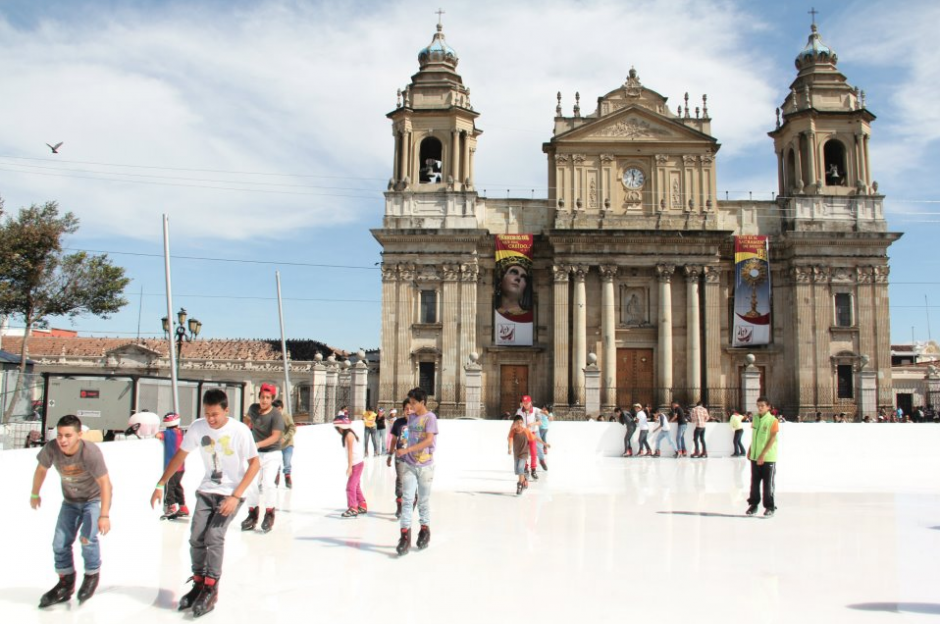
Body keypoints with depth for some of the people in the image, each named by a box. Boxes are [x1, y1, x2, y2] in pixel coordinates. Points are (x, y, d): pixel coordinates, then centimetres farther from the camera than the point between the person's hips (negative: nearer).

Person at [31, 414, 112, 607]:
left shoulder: (90, 452, -34)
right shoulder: (51, 448, -21)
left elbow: (105, 483, -35)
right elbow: (41, 469, 1)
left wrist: (104, 515, -42)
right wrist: (35, 494, 15)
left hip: (95, 499, -5)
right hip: (70, 501, 5)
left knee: (88, 538, -19)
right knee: (60, 543, 3)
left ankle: (92, 576, 8)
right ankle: (66, 584, 24)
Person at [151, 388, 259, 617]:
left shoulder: (240, 430, -20)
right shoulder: (197, 428, -8)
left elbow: (255, 463, -15)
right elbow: (179, 456, 6)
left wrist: (235, 496, -20)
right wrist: (160, 485, 6)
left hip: (231, 493, -4)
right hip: (206, 490, 4)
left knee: (214, 536, -17)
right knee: (196, 537, -2)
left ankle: (211, 590, -3)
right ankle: (199, 583, 19)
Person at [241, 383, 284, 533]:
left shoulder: (276, 415, -19)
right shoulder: (253, 408, -2)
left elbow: (275, 436, -29)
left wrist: (258, 444, -39)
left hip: (272, 454, -5)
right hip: (256, 453, 5)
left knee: (268, 482, -17)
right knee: (251, 483, 4)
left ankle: (269, 515, -2)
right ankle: (252, 515, 19)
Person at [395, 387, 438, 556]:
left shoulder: (430, 417, -9)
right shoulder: (411, 418, 11)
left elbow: (429, 440, -20)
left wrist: (406, 450, -25)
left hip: (425, 466, -4)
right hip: (409, 465, 4)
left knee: (423, 501, 7)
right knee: (407, 499, -5)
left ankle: (425, 530, 26)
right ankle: (405, 536, -5)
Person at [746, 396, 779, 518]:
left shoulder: (773, 421, -11)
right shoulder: (755, 419, 7)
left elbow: (772, 439, -14)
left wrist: (763, 454, -18)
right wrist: (750, 451, 14)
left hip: (768, 458, -5)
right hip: (755, 457, 5)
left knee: (768, 483, 2)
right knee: (754, 482, 11)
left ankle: (770, 506, 13)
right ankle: (753, 504, 21)